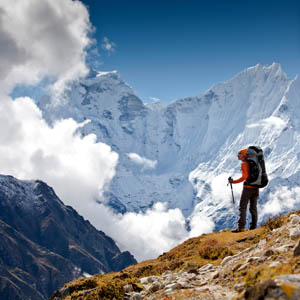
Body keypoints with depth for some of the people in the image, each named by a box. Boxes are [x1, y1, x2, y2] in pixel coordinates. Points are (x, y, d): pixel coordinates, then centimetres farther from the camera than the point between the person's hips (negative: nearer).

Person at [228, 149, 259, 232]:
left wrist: (233, 181, -17)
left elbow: (244, 176, -20)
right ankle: (253, 226, 9)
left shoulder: (244, 164, -10)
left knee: (243, 207, -5)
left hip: (248, 187, -7)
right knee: (253, 208, 10)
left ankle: (241, 227, -12)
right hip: (255, 188, 7)